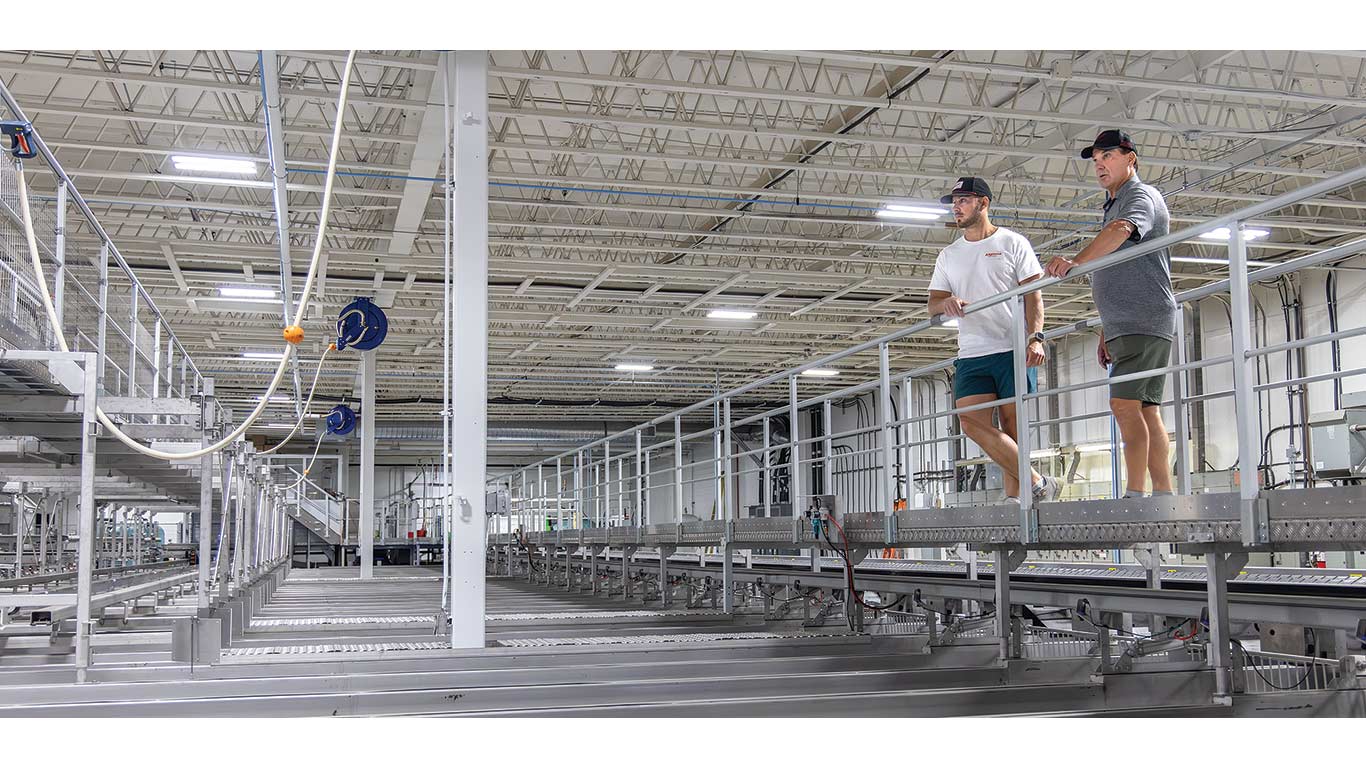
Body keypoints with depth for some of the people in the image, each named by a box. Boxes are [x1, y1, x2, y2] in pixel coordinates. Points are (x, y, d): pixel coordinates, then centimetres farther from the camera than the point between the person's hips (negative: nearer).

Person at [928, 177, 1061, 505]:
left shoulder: (1012, 243, 6)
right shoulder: (948, 256, 19)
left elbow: (1033, 294, -1)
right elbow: (932, 304, 16)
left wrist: (1035, 337, -16)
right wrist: (946, 302, -9)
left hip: (1014, 349, -4)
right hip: (971, 355, 4)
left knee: (1012, 425, -6)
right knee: (971, 421, -13)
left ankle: (1015, 496, 1)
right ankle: (1037, 484, -10)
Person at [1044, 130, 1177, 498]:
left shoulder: (1141, 196, -4)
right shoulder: (1114, 206, 26)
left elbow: (1121, 230, -30)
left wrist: (1075, 261, -44)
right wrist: (1106, 334, 25)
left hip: (1144, 323, -10)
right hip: (1123, 327, 10)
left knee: (1125, 404, -18)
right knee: (1146, 410, 6)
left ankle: (1134, 493, -20)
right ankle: (1163, 492, 6)